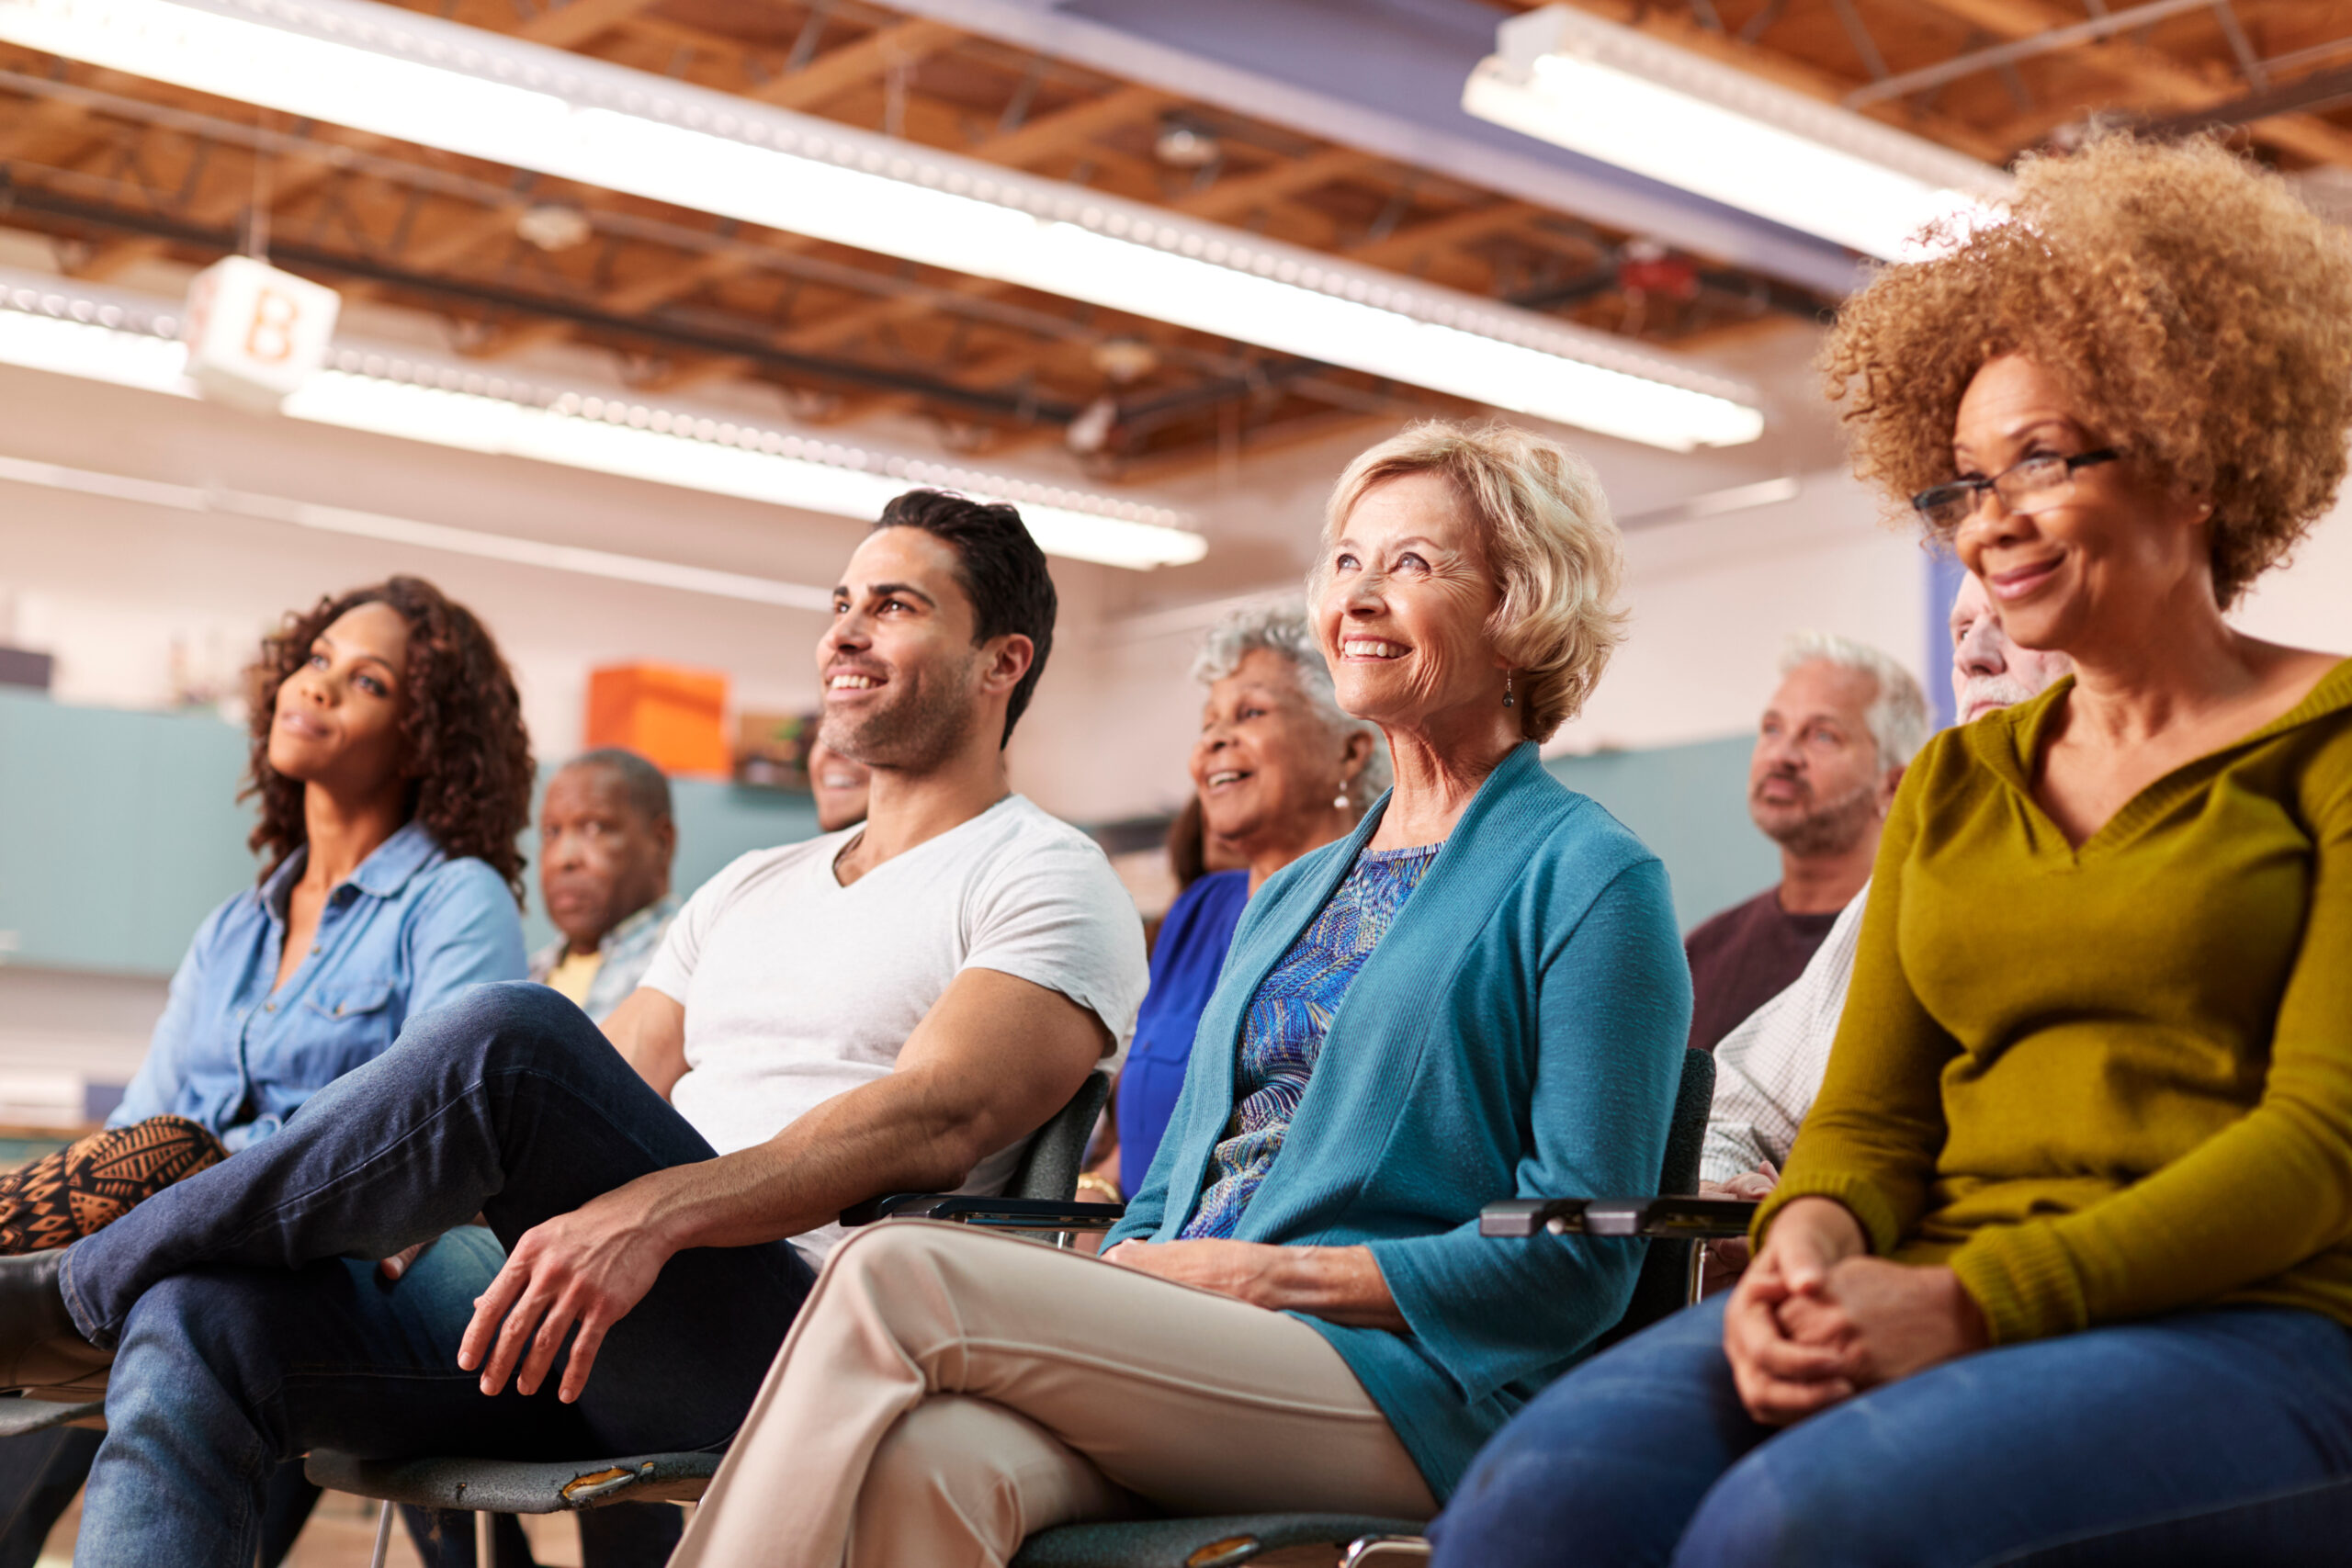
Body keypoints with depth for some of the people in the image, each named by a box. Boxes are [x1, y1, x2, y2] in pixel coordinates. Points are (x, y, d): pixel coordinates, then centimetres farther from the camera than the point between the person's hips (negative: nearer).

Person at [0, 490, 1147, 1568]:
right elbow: (596, 1111, 22)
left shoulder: (1048, 881, 4)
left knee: (511, 1037, -29)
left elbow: (936, 1119, -15)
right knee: (202, 1316, -18)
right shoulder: (751, 888, 29)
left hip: (789, 1341, -7)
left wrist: (651, 1211, -30)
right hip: (583, 1336, 7)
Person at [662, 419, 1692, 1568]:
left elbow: (1579, 1256, -5)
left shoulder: (1590, 878, 2)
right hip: (1185, 1349, 5)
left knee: (897, 1274, -25)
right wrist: (1123, 1273, -1)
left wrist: (1266, 1274, -10)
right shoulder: (1290, 893, 26)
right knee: (927, 1463, -31)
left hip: (1399, 1387, -5)